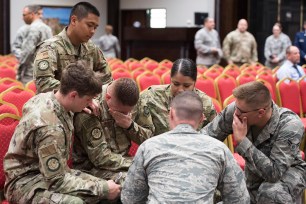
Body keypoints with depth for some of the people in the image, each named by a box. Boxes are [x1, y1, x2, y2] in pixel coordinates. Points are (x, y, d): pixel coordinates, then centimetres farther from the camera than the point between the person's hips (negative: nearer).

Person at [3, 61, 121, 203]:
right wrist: (103, 189, -22)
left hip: (50, 171, 9)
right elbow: (57, 181, -26)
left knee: (109, 189, -4)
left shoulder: (47, 97, -5)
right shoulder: (50, 127, -30)